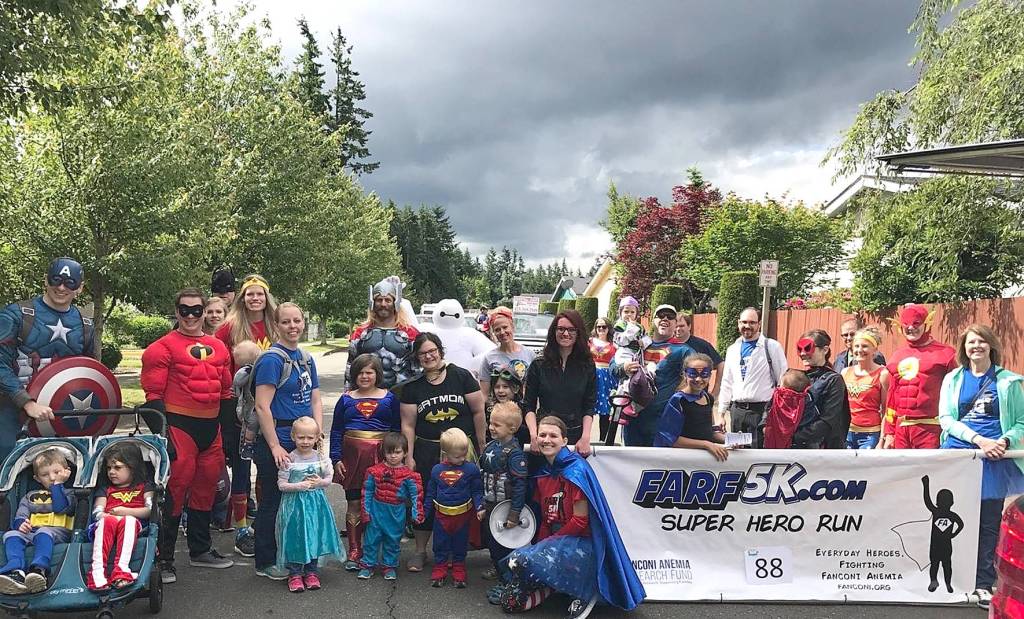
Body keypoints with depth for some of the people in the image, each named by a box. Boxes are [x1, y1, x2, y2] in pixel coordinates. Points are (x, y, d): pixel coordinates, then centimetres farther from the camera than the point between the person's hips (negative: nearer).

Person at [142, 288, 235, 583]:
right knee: (176, 487, -5)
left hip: (211, 427, 7)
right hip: (179, 425, -6)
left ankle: (200, 550, 30)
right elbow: (154, 395, -9)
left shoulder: (219, 348, 14)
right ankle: (163, 557, 7)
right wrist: (161, 435, -16)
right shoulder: (164, 347, -5)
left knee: (206, 487, 15)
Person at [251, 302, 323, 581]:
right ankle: (266, 563, 17)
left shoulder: (306, 359, 11)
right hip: (278, 444, -7)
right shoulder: (271, 360, -12)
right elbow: (262, 407, -16)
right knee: (273, 502, 3)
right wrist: (275, 447, -19)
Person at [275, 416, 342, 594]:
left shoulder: (320, 457, 0)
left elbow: (329, 479, 9)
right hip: (295, 505, -3)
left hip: (316, 504, 3)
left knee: (314, 536, 8)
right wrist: (300, 486, -21)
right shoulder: (289, 459, -9)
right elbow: (281, 484, -8)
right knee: (295, 538, 1)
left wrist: (320, 482, -12)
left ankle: (311, 571, 23)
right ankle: (294, 574, 16)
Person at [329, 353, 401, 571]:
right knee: (354, 504, 4)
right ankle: (354, 551, 13)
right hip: (352, 455, 1)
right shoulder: (346, 399, 9)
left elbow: (397, 430, 8)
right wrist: (336, 459, 1)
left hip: (381, 456, -1)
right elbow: (336, 431, 9)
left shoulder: (389, 398, 7)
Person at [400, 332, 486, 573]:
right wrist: (408, 457, -3)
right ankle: (420, 551, 21)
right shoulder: (412, 387, 4)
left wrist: (482, 447, -1)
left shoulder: (461, 377, -2)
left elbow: (478, 411, 0)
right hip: (427, 451, 2)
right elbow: (408, 425, 3)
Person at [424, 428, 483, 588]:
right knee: (440, 545, 11)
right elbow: (430, 493, 7)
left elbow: (477, 491, -3)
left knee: (460, 545, 12)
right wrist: (424, 512, 10)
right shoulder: (436, 470, -3)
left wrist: (479, 508, -16)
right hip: (441, 515, 1)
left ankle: (459, 571, 26)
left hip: (463, 514, -1)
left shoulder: (471, 469, -9)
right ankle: (439, 570, 24)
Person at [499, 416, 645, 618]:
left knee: (522, 561, -29)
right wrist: (540, 545, -3)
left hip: (580, 542, -6)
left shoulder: (577, 470, -12)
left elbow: (580, 521, -14)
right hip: (553, 541, 6)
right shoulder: (543, 474, 9)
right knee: (509, 601, -7)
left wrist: (550, 542, -8)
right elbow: (546, 518, 12)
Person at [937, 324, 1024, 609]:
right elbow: (946, 419, 0)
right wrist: (978, 439, -14)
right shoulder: (953, 379, 9)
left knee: (989, 524, 2)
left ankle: (983, 584, 12)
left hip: (995, 461, 0)